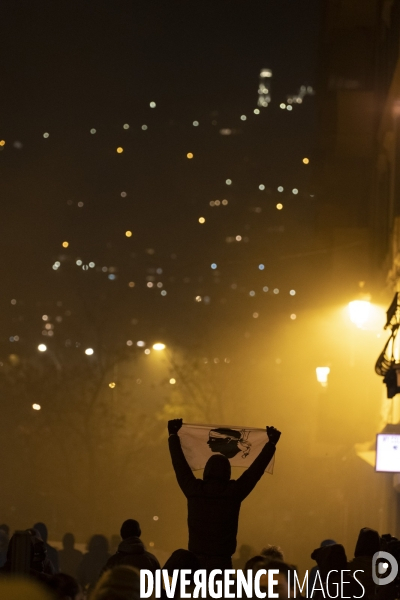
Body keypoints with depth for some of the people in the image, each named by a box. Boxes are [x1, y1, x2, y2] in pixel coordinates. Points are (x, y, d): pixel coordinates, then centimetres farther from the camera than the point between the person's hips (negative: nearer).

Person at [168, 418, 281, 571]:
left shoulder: (194, 490, -2)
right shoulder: (234, 492, -5)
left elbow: (180, 464, 12)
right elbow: (256, 469, 4)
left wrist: (173, 435, 26)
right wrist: (271, 443, 16)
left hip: (195, 560, 2)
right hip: (221, 562, -2)